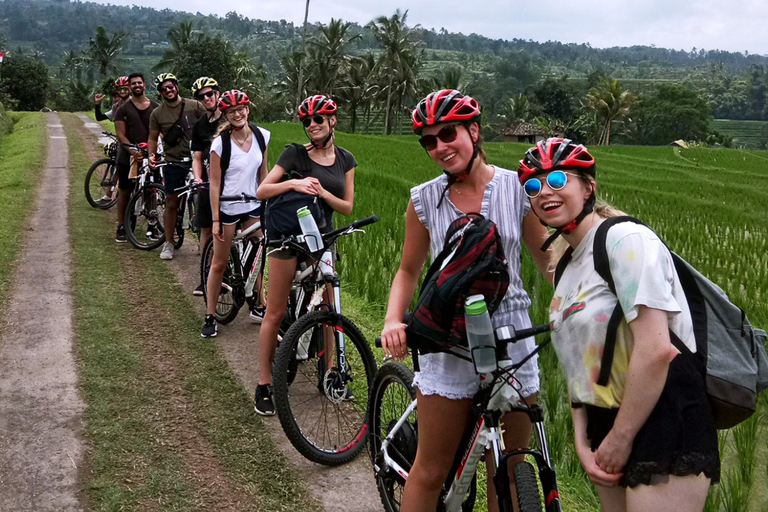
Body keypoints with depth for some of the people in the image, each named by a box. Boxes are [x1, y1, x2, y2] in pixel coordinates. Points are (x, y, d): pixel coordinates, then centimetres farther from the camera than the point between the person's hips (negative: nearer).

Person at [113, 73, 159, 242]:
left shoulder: (155, 108, 8)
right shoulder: (123, 109, 2)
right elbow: (121, 135, -4)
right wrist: (133, 151, -20)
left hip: (149, 156, 1)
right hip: (127, 157, -1)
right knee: (125, 192, 5)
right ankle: (121, 228, 13)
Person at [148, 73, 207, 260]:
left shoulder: (194, 105, 2)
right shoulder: (157, 113, 6)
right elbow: (153, 138, 12)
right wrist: (152, 155, -5)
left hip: (197, 160, 0)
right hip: (174, 163, 1)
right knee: (172, 203, 3)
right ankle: (168, 243, 12)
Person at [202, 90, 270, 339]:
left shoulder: (262, 136, -4)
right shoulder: (220, 143, -15)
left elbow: (263, 173, 7)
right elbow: (215, 184, -12)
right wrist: (216, 220, -12)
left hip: (253, 206, 4)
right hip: (228, 208, -3)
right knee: (219, 263, 6)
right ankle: (211, 316, 16)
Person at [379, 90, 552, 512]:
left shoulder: (518, 188, -2)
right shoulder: (424, 199, 0)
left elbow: (549, 262, 6)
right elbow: (409, 270, 10)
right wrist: (393, 321, -7)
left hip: (511, 339, 0)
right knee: (431, 471, 6)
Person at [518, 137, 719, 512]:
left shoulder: (626, 238, -13)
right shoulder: (567, 269, 12)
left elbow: (656, 350, -21)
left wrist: (620, 437, -15)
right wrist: (582, 442, 2)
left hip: (663, 422, -8)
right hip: (608, 423, 8)